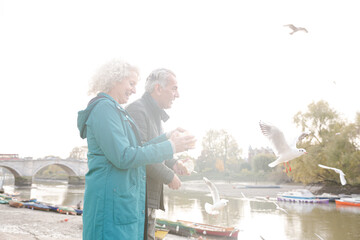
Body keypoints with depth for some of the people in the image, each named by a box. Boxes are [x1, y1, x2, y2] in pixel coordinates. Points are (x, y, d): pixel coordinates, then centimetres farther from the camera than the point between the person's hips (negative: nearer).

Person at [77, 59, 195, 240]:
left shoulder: (114, 110, 20)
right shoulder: (103, 108, -12)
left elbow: (136, 150, 20)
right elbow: (123, 157, -21)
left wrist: (166, 137, 13)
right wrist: (170, 148, -15)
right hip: (112, 201, -10)